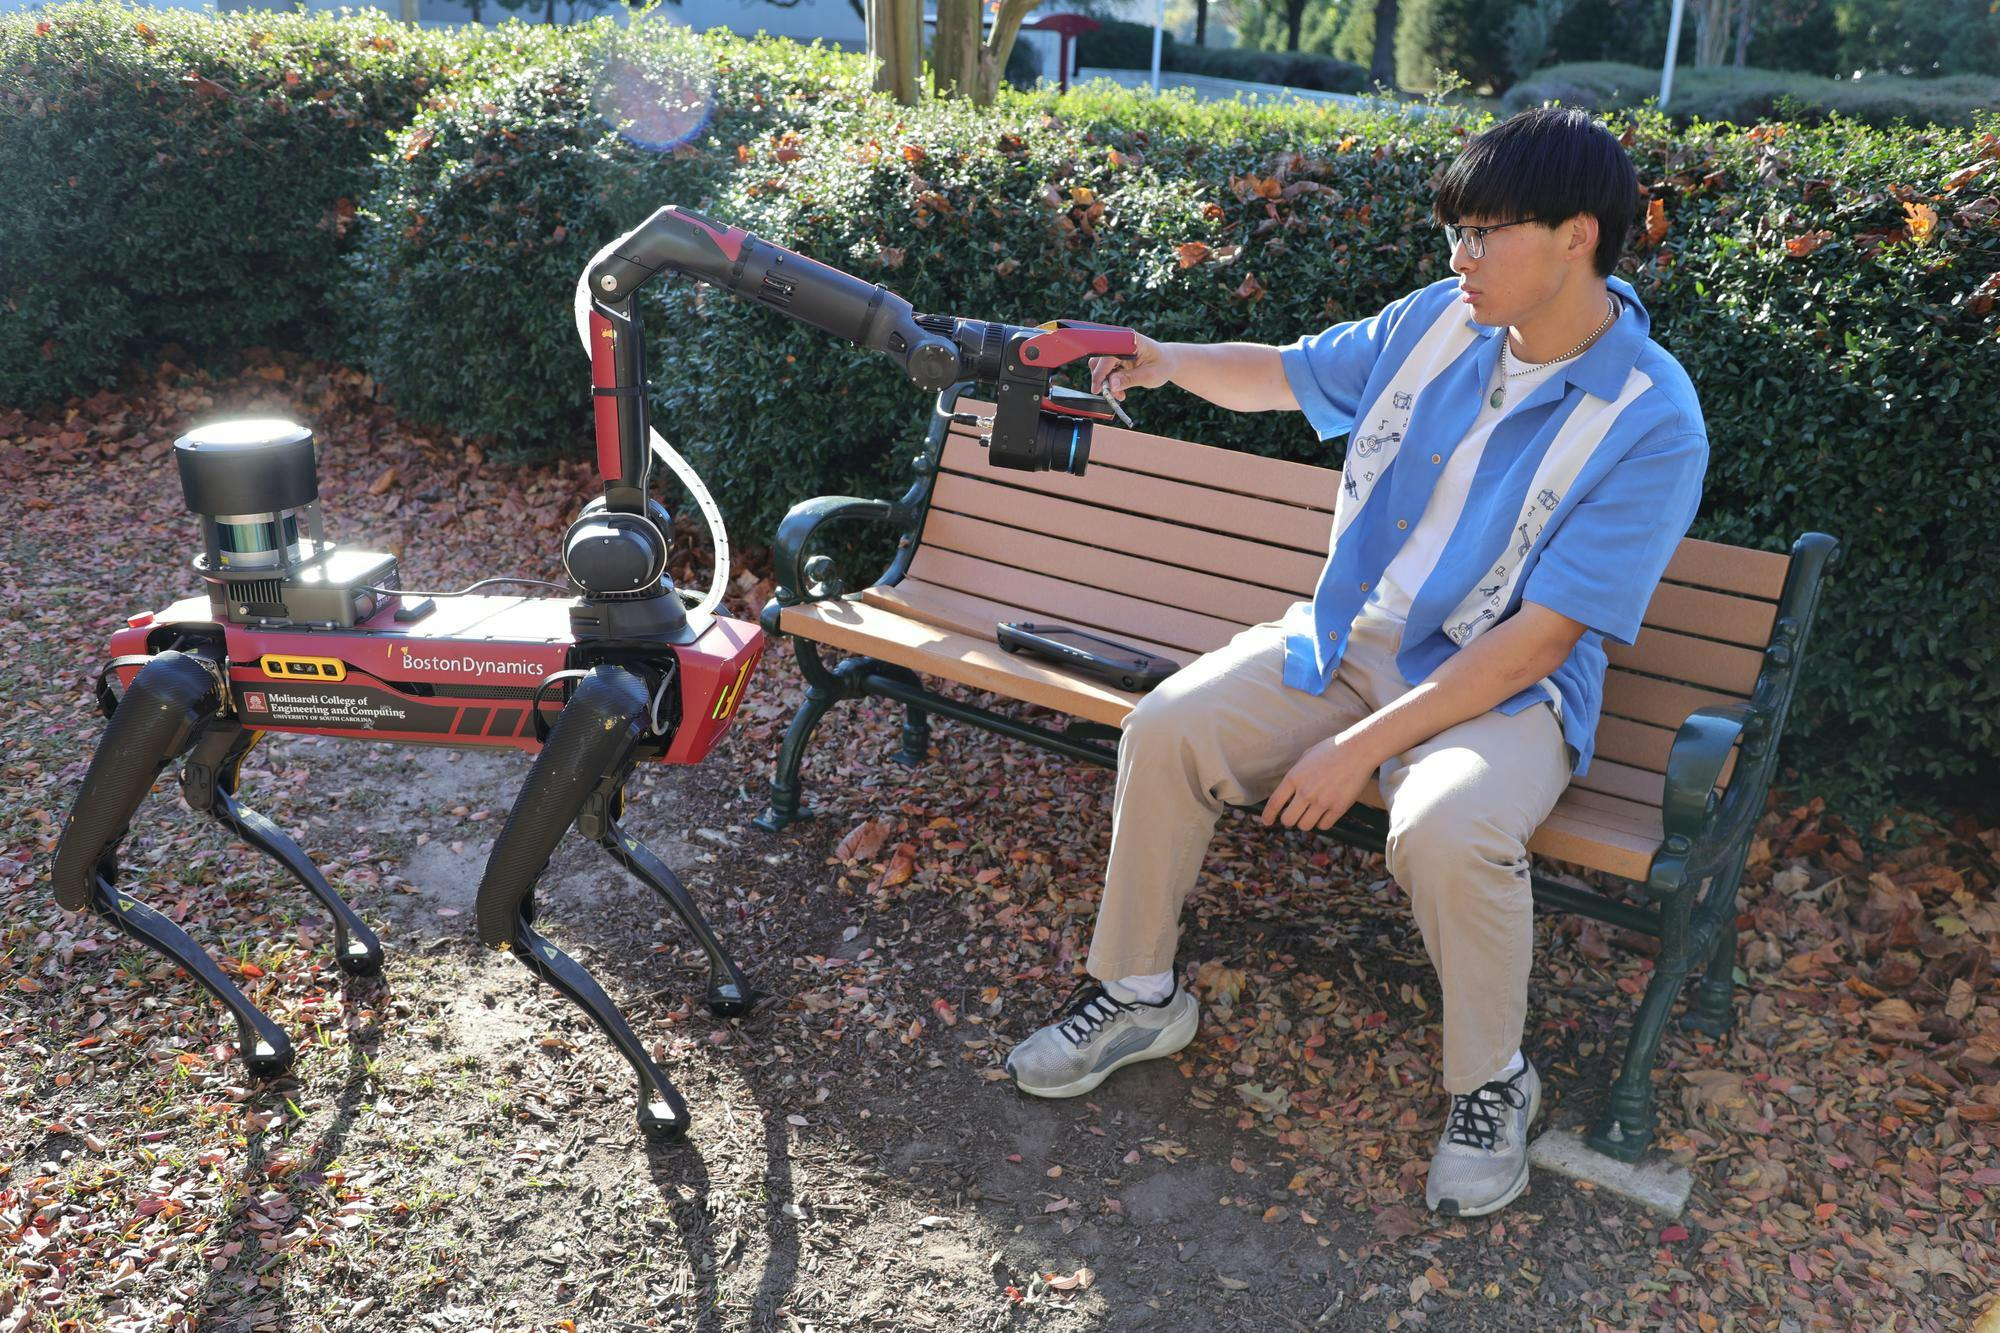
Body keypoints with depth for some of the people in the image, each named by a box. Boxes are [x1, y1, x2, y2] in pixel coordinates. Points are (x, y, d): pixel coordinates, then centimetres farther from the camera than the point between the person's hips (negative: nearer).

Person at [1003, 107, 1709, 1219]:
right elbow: (1290, 376, 16)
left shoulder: (1652, 422, -17)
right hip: (1346, 636, 5)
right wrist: (1173, 362, -5)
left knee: (1445, 831, -36)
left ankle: (1492, 1084, -5)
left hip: (1504, 686, -5)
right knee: (1168, 729, -15)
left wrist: (1362, 746, -24)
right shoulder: (1439, 319, 0)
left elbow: (1538, 640, -21)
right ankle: (1139, 994, 7)